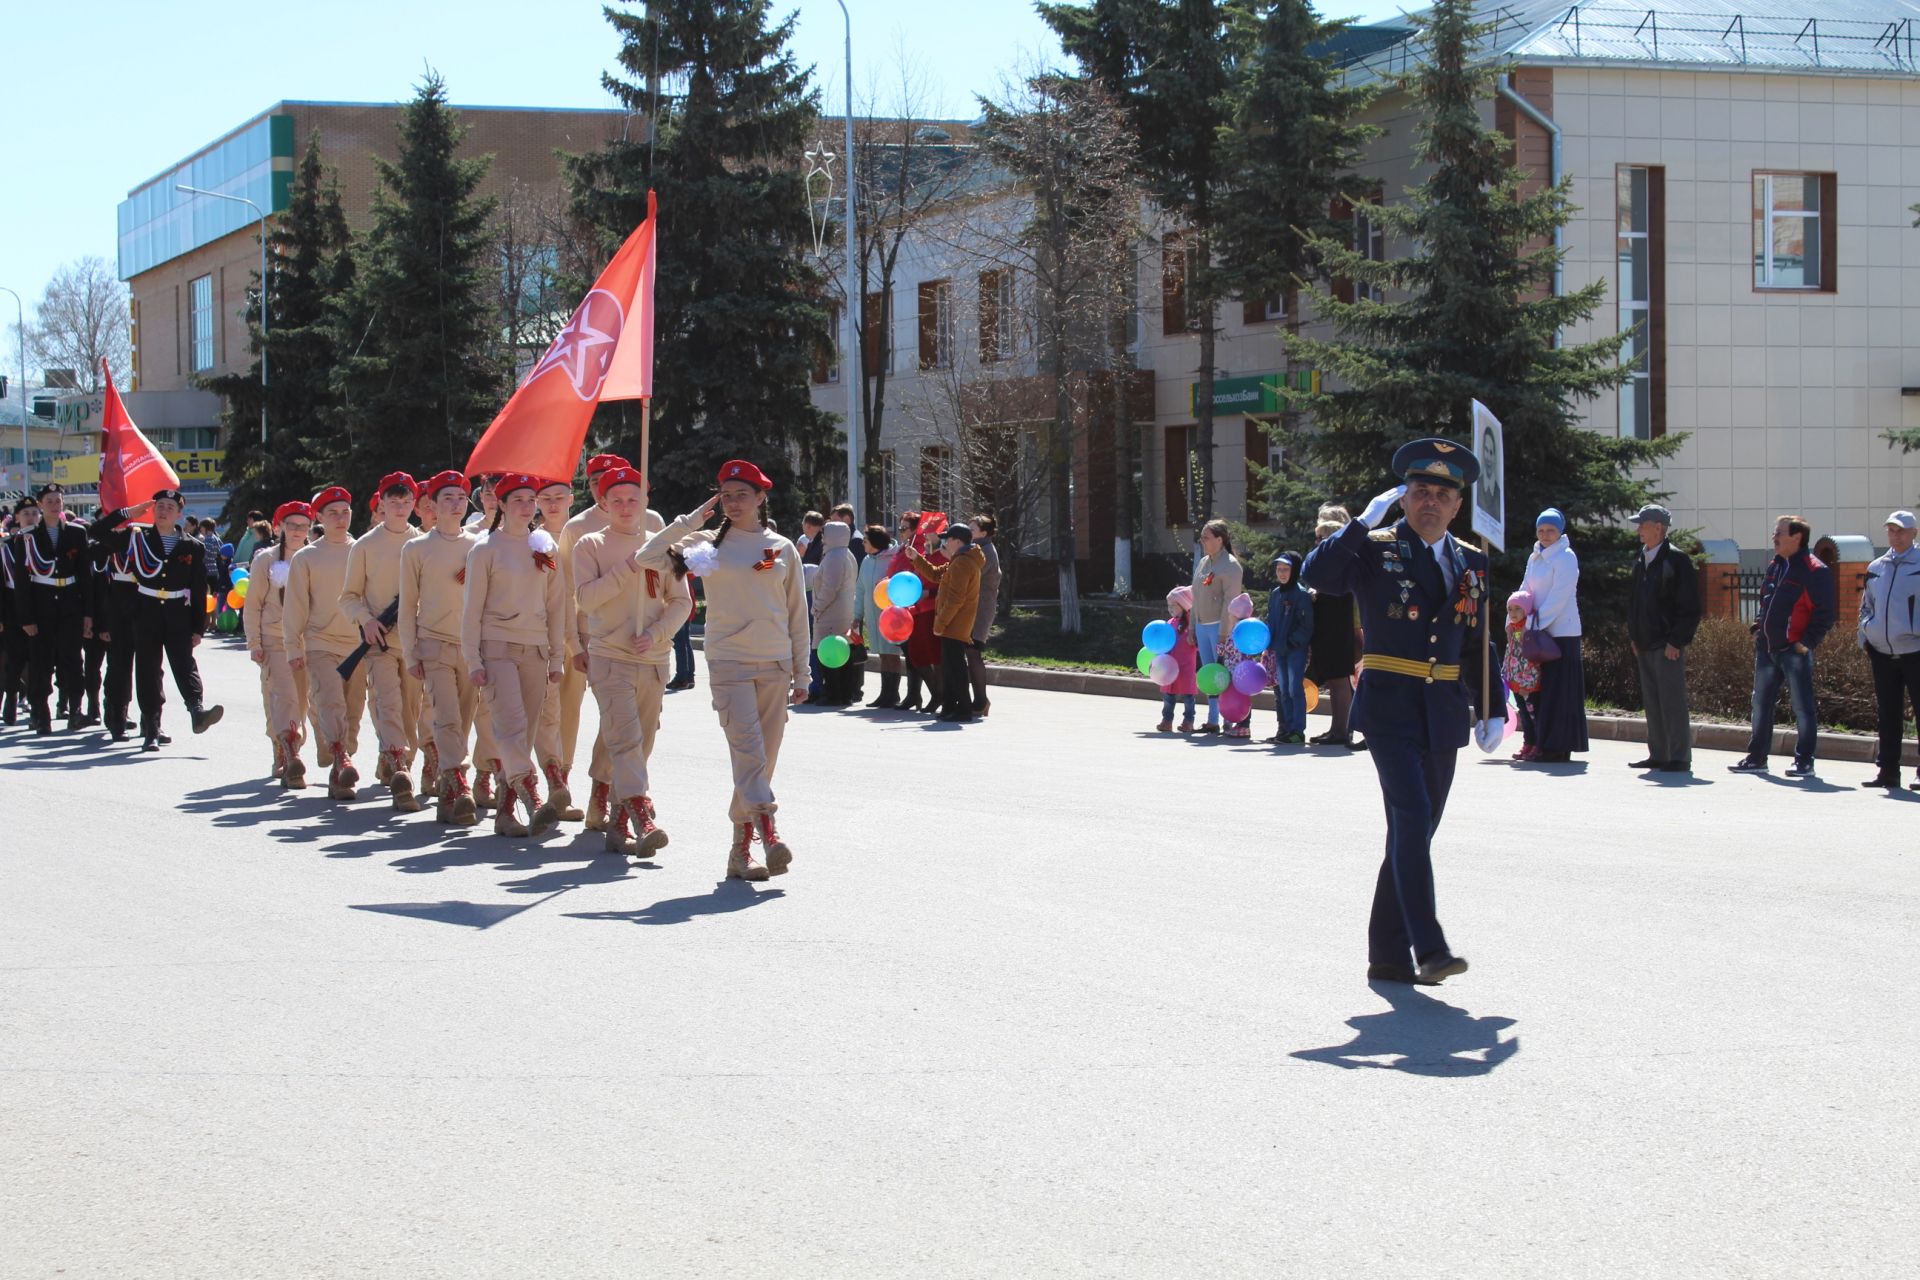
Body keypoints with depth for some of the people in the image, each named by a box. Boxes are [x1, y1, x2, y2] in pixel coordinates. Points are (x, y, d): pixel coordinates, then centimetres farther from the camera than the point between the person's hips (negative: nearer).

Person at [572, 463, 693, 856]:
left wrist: (655, 634, -10)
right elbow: (587, 597, -9)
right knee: (626, 739, -17)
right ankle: (642, 820, -27)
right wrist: (630, 567, -14)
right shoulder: (590, 546, 3)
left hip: (654, 660, 3)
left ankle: (615, 823, 15)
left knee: (639, 743, 6)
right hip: (609, 657, -3)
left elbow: (681, 601, 6)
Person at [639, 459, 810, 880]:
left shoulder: (782, 549, 9)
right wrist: (693, 520, -6)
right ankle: (769, 834, -27)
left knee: (764, 759, 4)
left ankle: (741, 851, 11)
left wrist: (801, 674, 10)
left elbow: (797, 615, 12)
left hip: (775, 665, 3)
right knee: (748, 751, -18)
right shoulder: (708, 545, 5)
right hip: (729, 663, -3)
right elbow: (648, 557, -6)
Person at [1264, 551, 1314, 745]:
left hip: (1296, 649, -7)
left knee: (1295, 688, -8)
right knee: (1283, 690, 9)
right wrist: (1268, 644, 9)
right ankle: (1285, 729, 14)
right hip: (1278, 649, 7)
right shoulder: (1275, 594, 13)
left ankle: (1298, 731, -5)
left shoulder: (1301, 594, -8)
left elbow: (1307, 625, -11)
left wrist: (1292, 641, -18)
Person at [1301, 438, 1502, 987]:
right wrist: (1365, 522, -21)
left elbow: (1476, 647, 19)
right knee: (1412, 819, -19)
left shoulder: (1470, 563, 13)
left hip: (1444, 714, 5)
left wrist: (1490, 710, 12)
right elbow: (1316, 574, -19)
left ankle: (1389, 955, 17)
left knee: (1413, 831, 9)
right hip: (1389, 708, -5)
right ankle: (1429, 948, -22)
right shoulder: (1375, 549, -2)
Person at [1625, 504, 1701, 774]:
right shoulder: (1641, 560, 14)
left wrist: (1676, 641, -15)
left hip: (1667, 646, -8)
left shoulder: (1677, 560, -9)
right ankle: (1658, 754, 16)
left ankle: (1680, 757, -4)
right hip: (1645, 645, 8)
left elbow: (1690, 608, -11)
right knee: (1652, 702, 10)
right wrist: (1633, 637, 14)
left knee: (1672, 701, -7)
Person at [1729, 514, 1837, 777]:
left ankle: (1804, 761, 5)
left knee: (1802, 707, -1)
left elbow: (1826, 613, -12)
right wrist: (1759, 627, 12)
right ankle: (1756, 758, 19)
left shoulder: (1814, 571, -11)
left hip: (1795, 650, -8)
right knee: (1761, 704, 12)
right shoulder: (1774, 566, 14)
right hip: (1767, 647, 8)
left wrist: (1807, 642, -15)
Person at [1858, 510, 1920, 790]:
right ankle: (1888, 771, 15)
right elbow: (1866, 606, 22)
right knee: (1886, 715, 9)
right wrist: (1865, 639, 12)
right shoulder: (1875, 569, 13)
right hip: (1882, 652, 5)